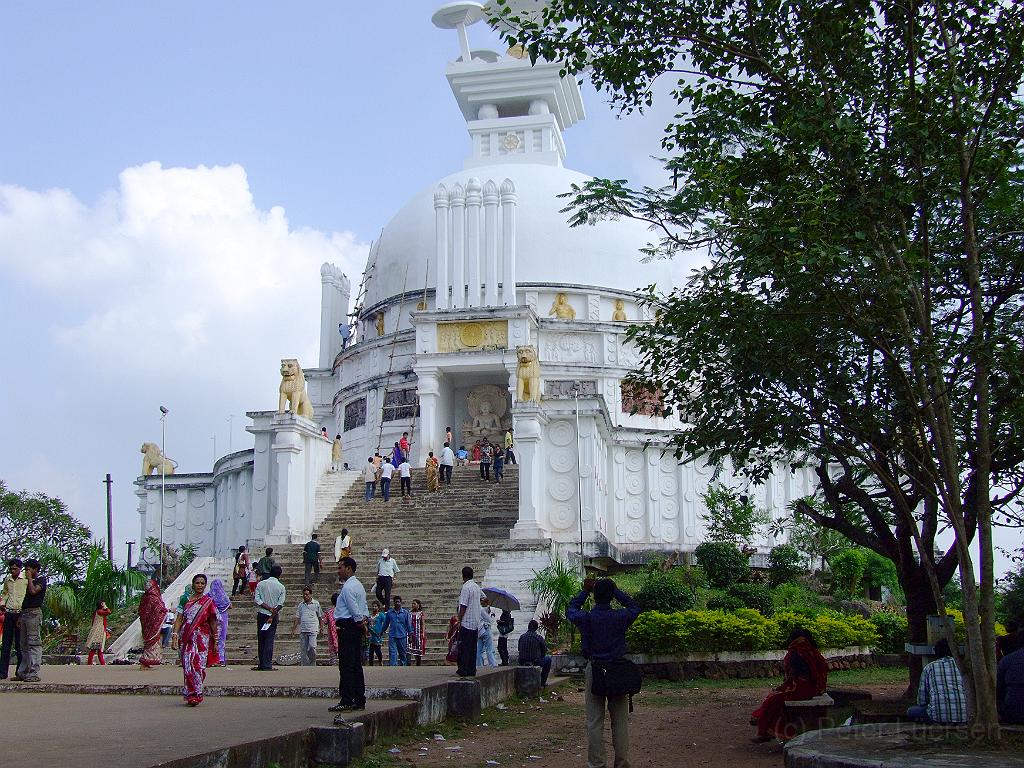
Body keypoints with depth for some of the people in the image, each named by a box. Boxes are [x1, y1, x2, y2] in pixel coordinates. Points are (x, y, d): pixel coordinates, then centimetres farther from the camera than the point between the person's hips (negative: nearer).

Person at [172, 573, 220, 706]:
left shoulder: (208, 601, 7)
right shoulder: (185, 600, 9)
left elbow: (213, 623, 9)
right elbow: (179, 619, 5)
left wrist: (215, 642, 8)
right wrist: (175, 635, -7)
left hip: (202, 638, -1)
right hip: (186, 638, 1)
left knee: (197, 665, -8)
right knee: (188, 665, -3)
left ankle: (194, 695, -1)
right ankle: (193, 695, 4)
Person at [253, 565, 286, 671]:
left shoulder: (261, 584, 2)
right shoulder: (281, 587, -2)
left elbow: (257, 600, -7)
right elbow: (280, 604, -9)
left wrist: (269, 608, -8)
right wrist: (272, 616, -9)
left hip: (261, 614, 1)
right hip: (273, 616, -1)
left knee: (261, 640, 8)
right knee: (269, 640, -1)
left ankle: (261, 664, 10)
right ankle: (267, 665, -5)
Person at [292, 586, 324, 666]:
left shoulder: (316, 604, 6)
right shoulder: (301, 605, 12)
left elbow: (320, 617, 12)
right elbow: (297, 618, 13)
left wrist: (321, 627, 11)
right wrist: (294, 628, 5)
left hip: (313, 629, -3)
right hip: (303, 630, 3)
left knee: (312, 647, -15)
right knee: (303, 649, 4)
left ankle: (312, 664, -3)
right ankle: (304, 664, 11)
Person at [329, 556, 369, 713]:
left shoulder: (347, 587, -14)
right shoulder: (358, 585, 19)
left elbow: (355, 611, -17)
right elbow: (364, 609, 18)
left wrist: (361, 624, -6)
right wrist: (364, 621, 6)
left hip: (347, 627, -10)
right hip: (357, 628, 10)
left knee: (346, 665, -8)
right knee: (357, 665, 10)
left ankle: (346, 702, -9)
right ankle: (359, 700, 12)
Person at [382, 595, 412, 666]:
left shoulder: (405, 612, 4)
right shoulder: (389, 612, 6)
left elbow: (409, 624, 6)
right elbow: (386, 623, 15)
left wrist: (410, 635, 3)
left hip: (402, 636, 0)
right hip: (392, 636, 0)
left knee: (403, 653, 8)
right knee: (392, 653, -10)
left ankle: (403, 666, 20)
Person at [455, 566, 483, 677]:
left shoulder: (466, 587, -13)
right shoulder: (477, 587, 11)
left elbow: (463, 606, -16)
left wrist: (459, 621, -11)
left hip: (466, 622, -8)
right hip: (476, 622, 8)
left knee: (464, 647, -5)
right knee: (473, 647, 9)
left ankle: (463, 670, -7)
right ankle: (472, 670, 9)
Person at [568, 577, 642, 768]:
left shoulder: (586, 618, -8)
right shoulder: (620, 617, -7)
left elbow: (570, 609, 15)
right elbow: (634, 607, 16)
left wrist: (585, 591, 20)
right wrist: (616, 591, 16)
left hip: (593, 671, 0)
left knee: (594, 721, 3)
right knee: (621, 721, 7)